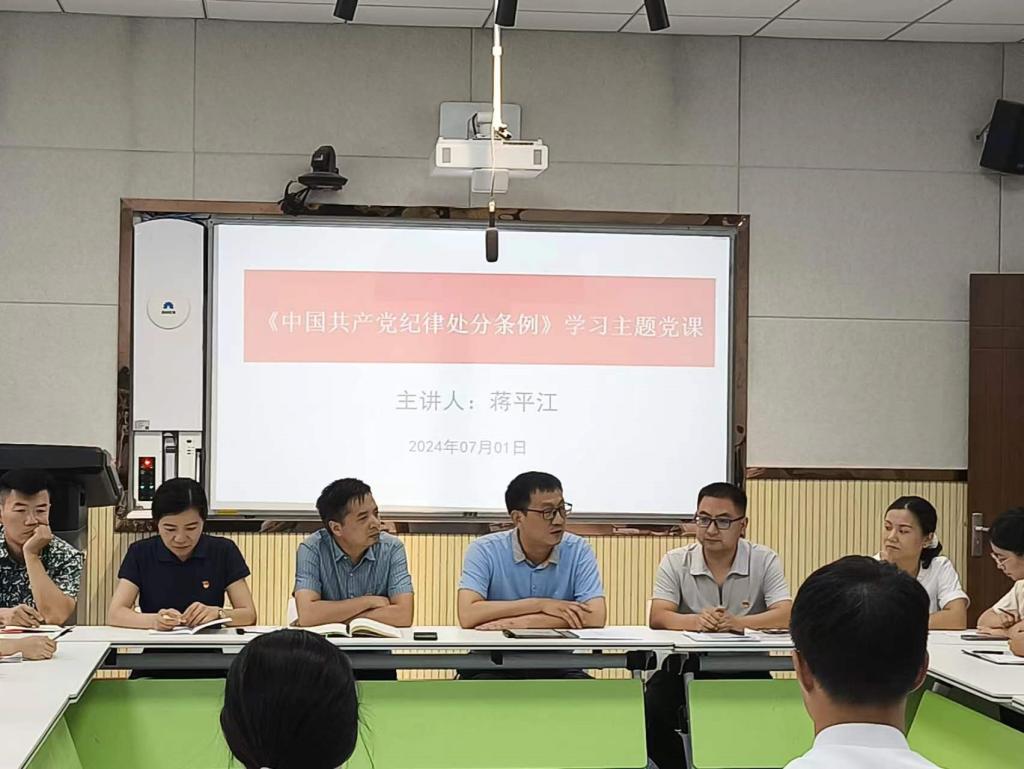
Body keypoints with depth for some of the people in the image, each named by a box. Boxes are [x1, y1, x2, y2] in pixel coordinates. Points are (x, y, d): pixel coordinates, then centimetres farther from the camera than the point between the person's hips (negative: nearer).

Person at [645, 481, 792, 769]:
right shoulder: (675, 562, -1)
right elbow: (658, 617, -12)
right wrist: (696, 621, -35)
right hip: (686, 665, 1)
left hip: (745, 669, -1)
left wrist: (738, 623, -34)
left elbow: (785, 616, -15)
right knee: (652, 708, -25)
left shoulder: (765, 560, -3)